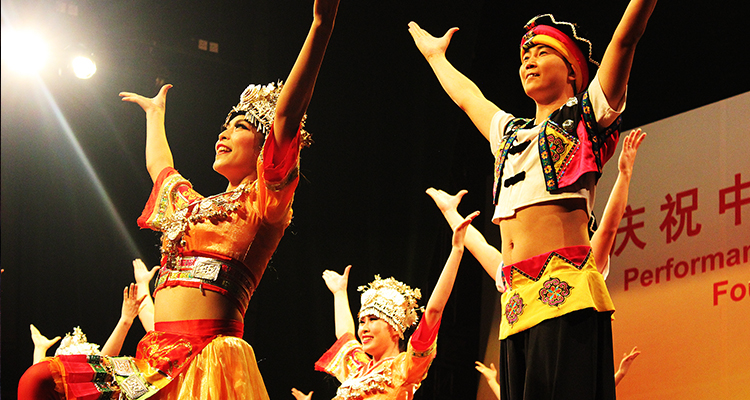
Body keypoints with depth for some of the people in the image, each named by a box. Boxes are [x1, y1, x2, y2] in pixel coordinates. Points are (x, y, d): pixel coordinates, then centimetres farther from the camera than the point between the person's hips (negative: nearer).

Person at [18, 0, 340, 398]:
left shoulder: (264, 202, 5)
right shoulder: (194, 205, 26)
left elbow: (286, 114, -8)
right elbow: (158, 165, 47)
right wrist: (155, 112, 62)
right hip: (154, 359, 7)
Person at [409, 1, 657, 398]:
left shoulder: (586, 117, 11)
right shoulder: (509, 132, 28)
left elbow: (626, 37, 3)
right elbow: (466, 94, 46)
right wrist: (435, 55, 59)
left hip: (565, 290, -6)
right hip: (516, 302, 6)